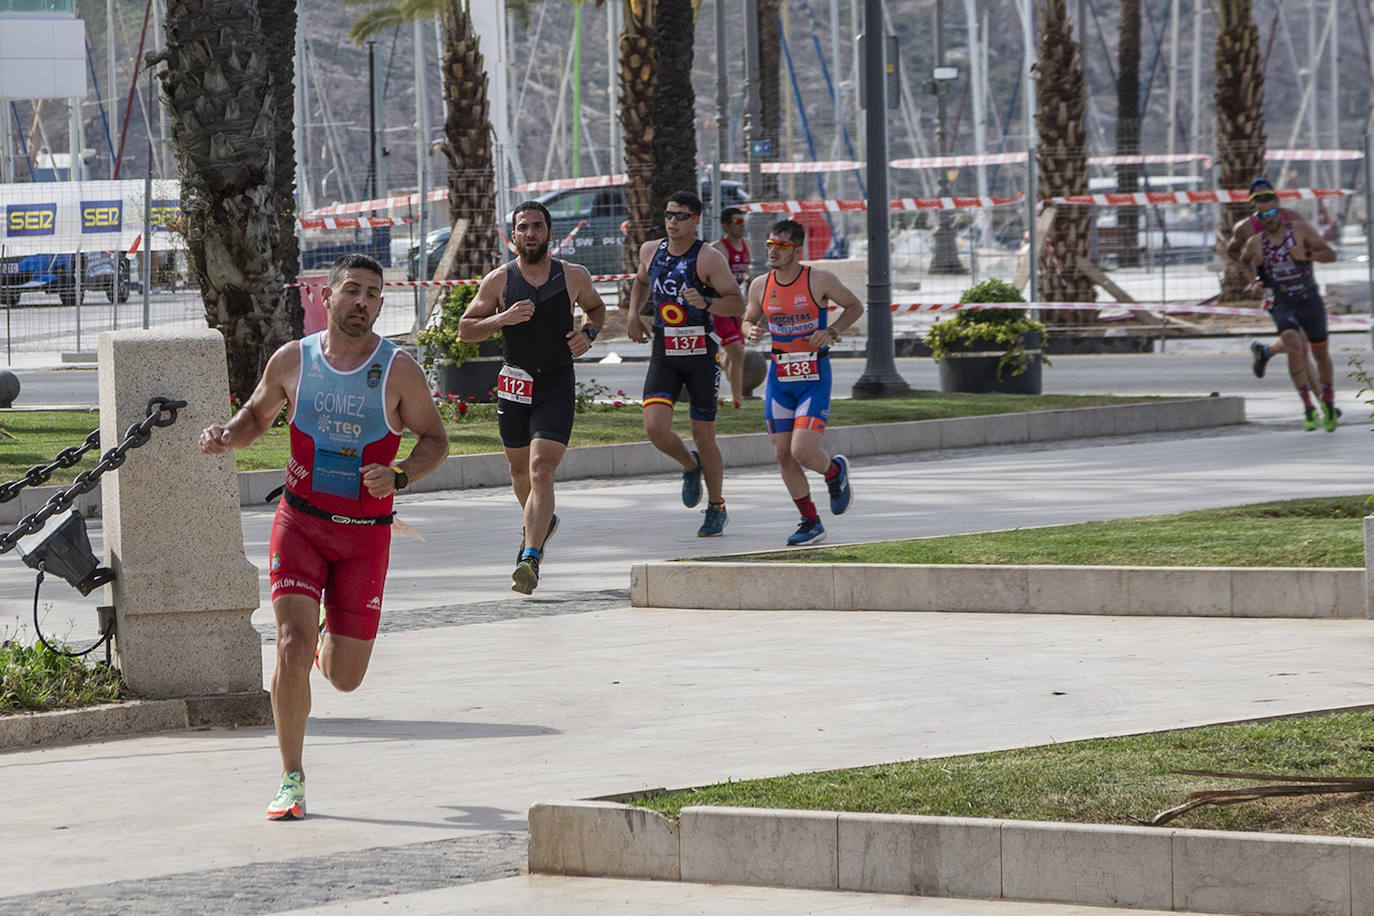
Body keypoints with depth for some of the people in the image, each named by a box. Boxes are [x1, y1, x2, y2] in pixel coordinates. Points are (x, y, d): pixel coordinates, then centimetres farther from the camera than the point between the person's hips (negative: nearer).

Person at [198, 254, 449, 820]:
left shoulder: (398, 370, -6)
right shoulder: (292, 360, -1)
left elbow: (434, 440, 1)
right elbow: (257, 415, 15)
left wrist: (399, 477, -18)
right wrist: (225, 438, -7)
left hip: (365, 534, 0)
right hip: (300, 522, 0)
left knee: (344, 678, 6)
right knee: (292, 650, -17)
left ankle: (331, 641, 46)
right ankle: (292, 779, -2)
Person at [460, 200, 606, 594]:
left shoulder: (574, 277, -2)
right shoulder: (499, 280, -3)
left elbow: (596, 308, 19)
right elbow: (465, 328, 0)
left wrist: (588, 334, -3)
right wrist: (502, 318, -17)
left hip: (557, 387, -3)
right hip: (515, 384, 3)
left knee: (541, 471, -16)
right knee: (519, 468, 19)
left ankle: (531, 557, -21)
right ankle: (540, 522, 49)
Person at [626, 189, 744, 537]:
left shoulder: (709, 259, -9)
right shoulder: (651, 251, 6)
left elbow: (737, 303, -12)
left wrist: (705, 303, -29)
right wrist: (634, 312, 12)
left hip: (701, 354, -3)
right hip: (664, 352, 4)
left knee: (704, 436, 3)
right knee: (655, 427, -15)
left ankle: (716, 508, 23)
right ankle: (690, 465, 18)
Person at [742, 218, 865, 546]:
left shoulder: (820, 280, -9)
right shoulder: (760, 286, 2)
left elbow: (855, 307, 4)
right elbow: (749, 320, 16)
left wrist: (832, 332, -12)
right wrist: (750, 331, -8)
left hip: (814, 376, -5)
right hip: (779, 376, 5)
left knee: (803, 452, -16)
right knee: (783, 455, 3)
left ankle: (835, 471, 20)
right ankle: (810, 523, 17)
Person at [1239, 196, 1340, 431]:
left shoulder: (1300, 230, -5)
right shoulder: (1256, 243, 0)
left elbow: (1331, 255, -4)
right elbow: (1246, 260, 24)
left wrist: (1308, 254, -21)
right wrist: (1255, 281, 8)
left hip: (1310, 300, 0)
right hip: (1282, 304, 0)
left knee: (1321, 352, 11)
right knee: (1293, 345, -26)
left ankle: (1328, 403, 36)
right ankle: (1308, 407, -23)